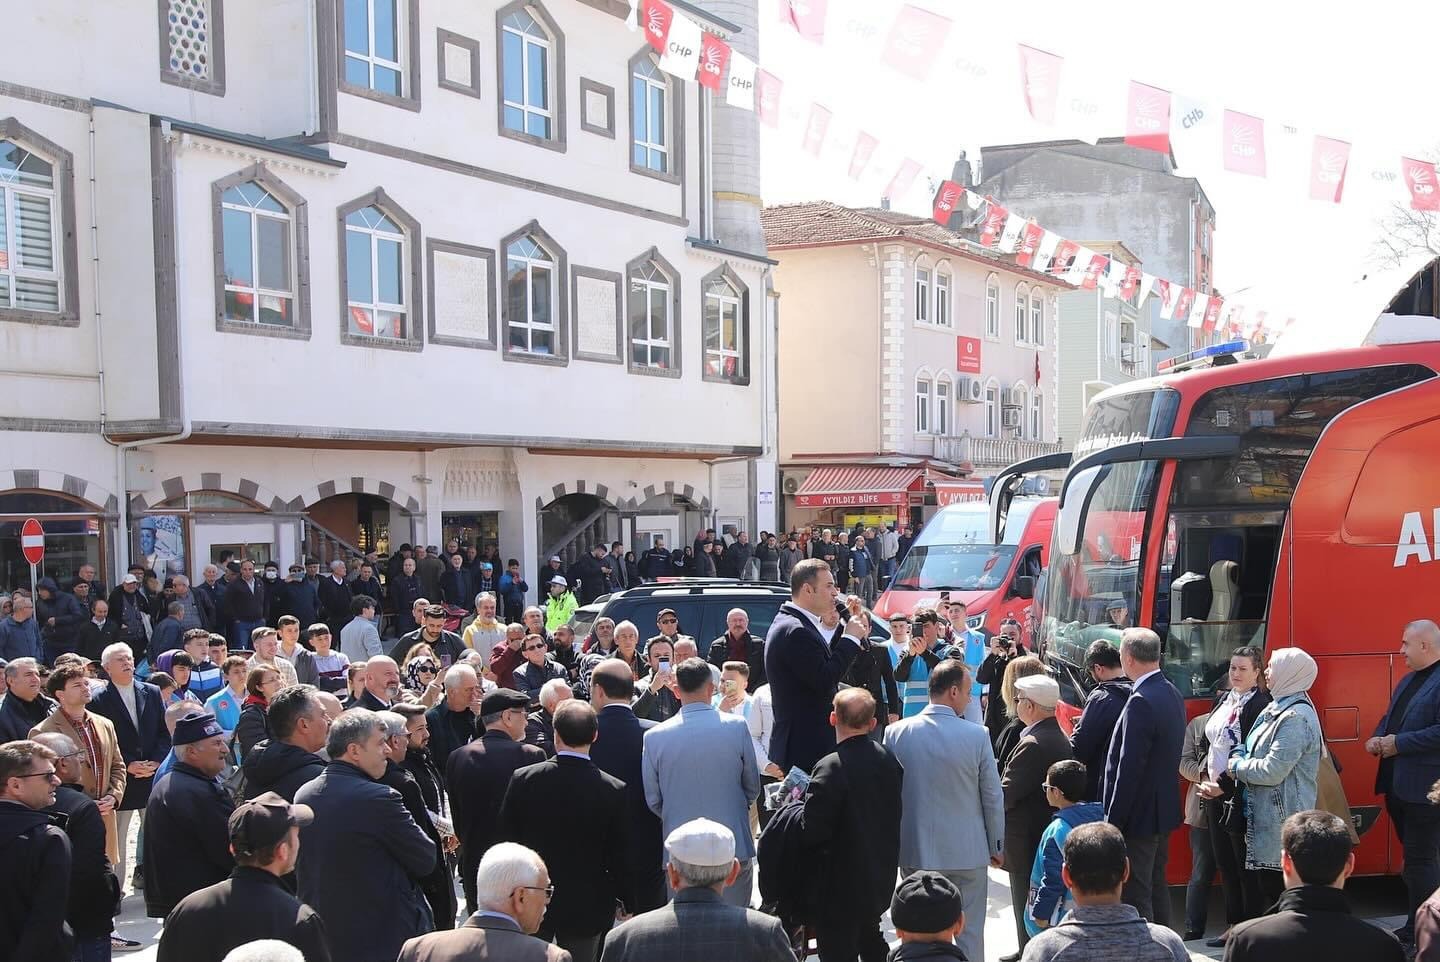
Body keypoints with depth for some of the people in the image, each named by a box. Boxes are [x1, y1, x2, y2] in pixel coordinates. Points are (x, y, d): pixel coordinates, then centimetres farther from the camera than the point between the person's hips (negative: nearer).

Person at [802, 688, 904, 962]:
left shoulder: (830, 769, -24)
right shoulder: (889, 759, -2)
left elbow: (813, 832, -25)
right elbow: (893, 813, 7)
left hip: (842, 884, -7)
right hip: (881, 877, 7)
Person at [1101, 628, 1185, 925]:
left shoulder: (1141, 702, -22)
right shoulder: (1172, 694, 8)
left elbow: (1130, 768, -23)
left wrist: (1113, 821, -18)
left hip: (1139, 815, -10)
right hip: (1164, 810, 10)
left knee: (1135, 895, -4)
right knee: (1156, 886, 20)